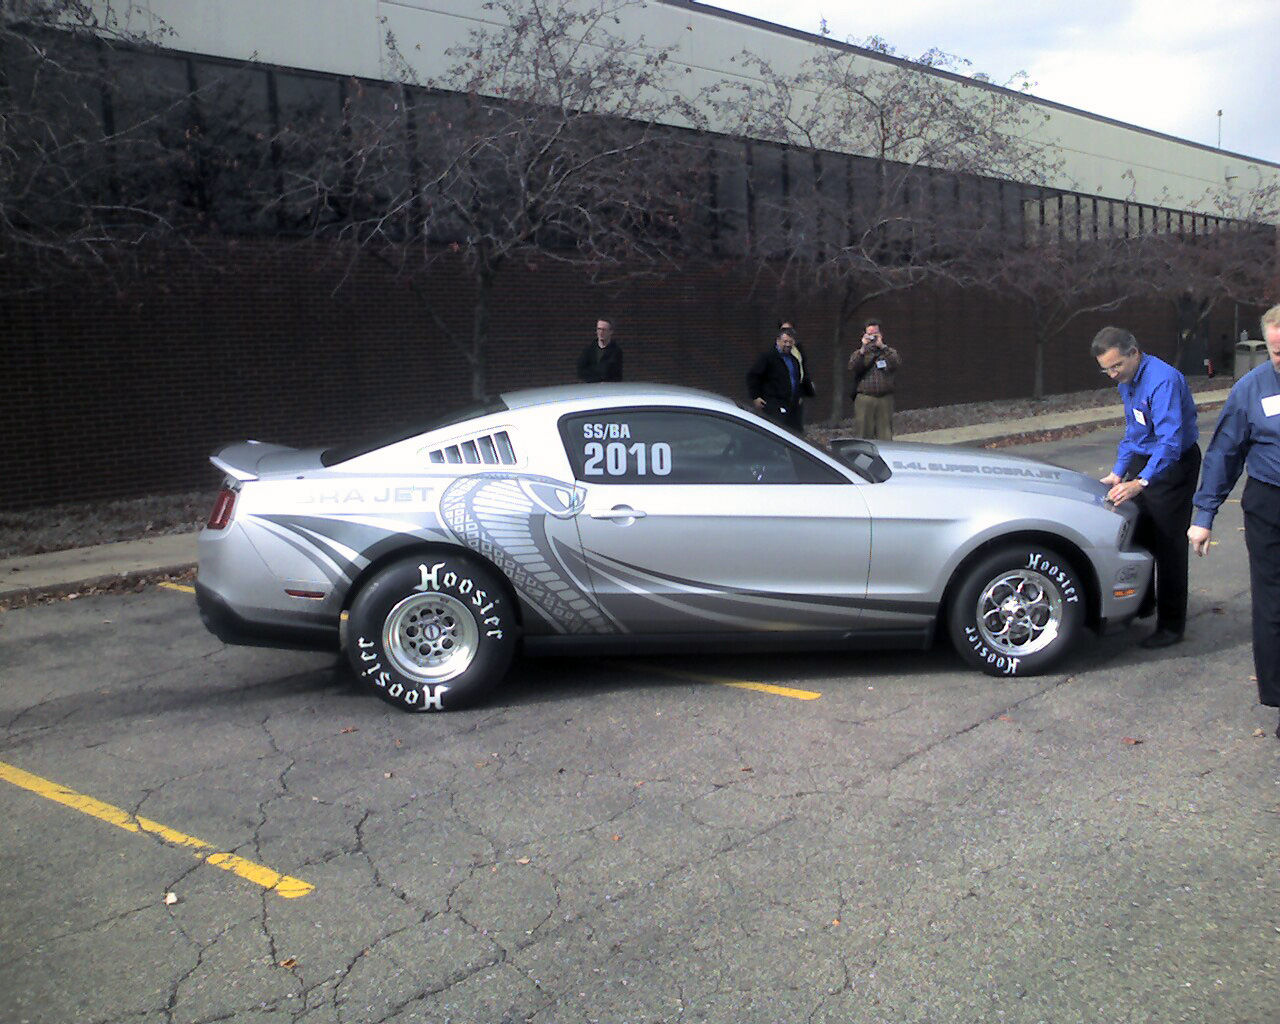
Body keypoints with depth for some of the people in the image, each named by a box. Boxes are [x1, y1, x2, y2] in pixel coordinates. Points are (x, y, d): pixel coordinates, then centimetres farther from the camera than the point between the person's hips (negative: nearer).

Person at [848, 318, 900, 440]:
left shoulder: (889, 352, 14)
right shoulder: (859, 354, 14)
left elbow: (897, 363, -9)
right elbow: (853, 367, -7)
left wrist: (882, 347, -13)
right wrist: (863, 349, -14)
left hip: (885, 399, 1)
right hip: (864, 399, 0)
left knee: (886, 438, 0)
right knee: (864, 435, -3)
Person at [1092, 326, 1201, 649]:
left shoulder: (1163, 380, -26)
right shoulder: (1127, 381, 4)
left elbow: (1171, 440, -34)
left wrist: (1141, 482, -44)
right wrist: (1119, 471, 7)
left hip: (1173, 465, -9)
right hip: (1143, 462, 9)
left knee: (1169, 544, -4)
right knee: (1139, 535, 17)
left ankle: (1171, 625, 5)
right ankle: (1143, 604, 35)